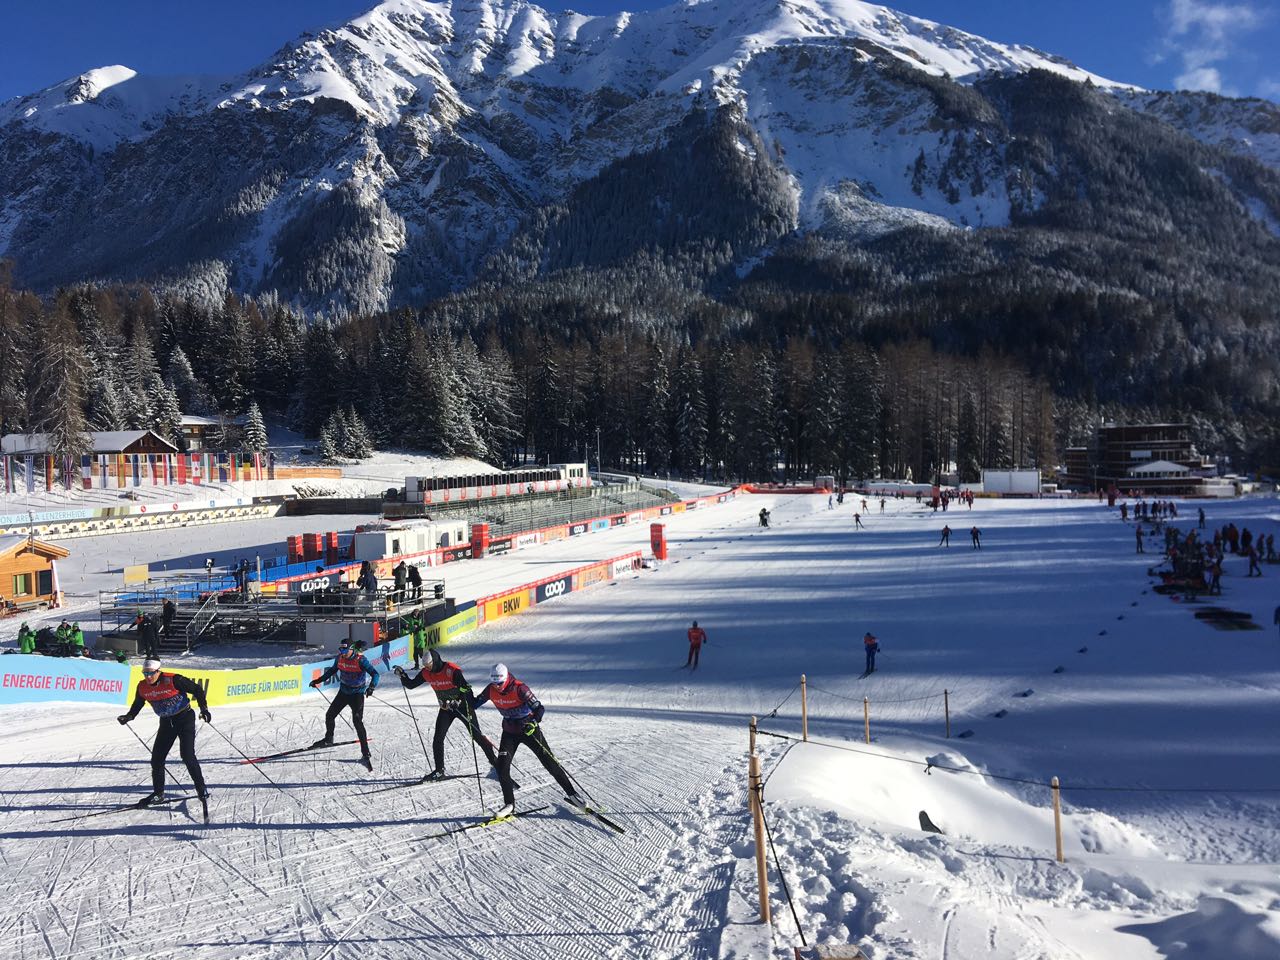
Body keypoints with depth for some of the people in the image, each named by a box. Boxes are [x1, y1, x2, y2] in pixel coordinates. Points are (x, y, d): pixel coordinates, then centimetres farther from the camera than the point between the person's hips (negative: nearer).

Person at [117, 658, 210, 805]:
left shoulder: (173, 680, -22)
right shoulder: (142, 687, -5)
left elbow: (196, 689, -14)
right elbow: (137, 705, 14)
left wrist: (204, 708, -19)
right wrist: (128, 716, -4)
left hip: (185, 718, -6)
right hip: (166, 722, 6)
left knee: (187, 755, -15)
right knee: (157, 758, 3)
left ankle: (201, 789, -3)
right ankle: (158, 793, 20)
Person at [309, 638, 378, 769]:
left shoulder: (361, 660, -23)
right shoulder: (339, 658, -5)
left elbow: (374, 674, -27)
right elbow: (333, 670, 15)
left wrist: (371, 687, -44)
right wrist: (319, 680, 16)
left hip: (357, 694, -6)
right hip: (343, 692, 6)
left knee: (357, 722, -16)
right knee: (329, 715, 12)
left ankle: (365, 753, -13)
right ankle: (328, 739, 41)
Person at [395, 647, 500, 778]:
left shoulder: (452, 670, -26)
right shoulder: (426, 673, -7)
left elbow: (466, 688, -30)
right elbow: (411, 685, 4)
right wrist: (402, 675, -12)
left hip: (462, 706, -5)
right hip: (446, 708, 5)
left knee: (477, 736, 0)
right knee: (438, 739, -4)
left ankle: (494, 760, 16)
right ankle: (439, 770, 7)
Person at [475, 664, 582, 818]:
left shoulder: (519, 688, -26)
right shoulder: (491, 690, -12)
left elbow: (539, 708, -25)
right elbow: (476, 702, 4)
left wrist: (534, 722, -43)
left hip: (529, 729, -4)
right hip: (509, 731, 4)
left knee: (550, 762, 1)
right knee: (502, 767, -9)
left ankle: (571, 793, 16)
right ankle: (509, 804, 8)